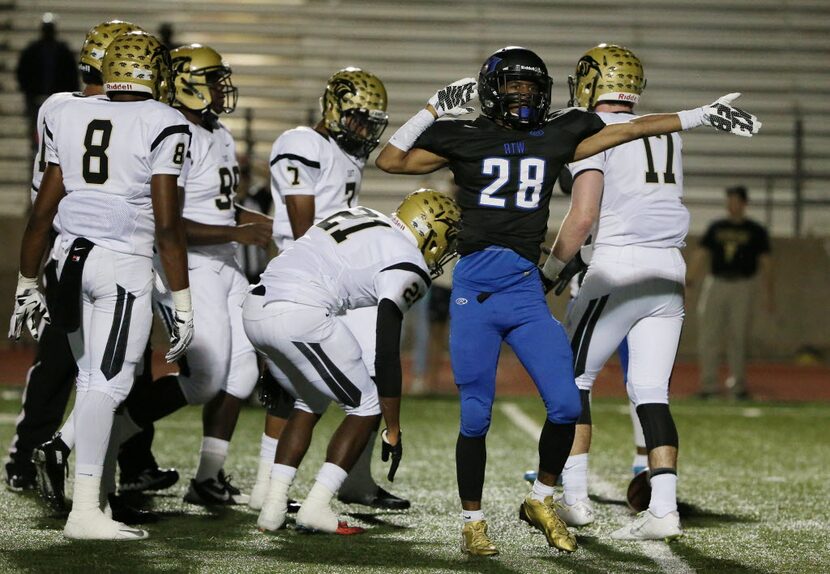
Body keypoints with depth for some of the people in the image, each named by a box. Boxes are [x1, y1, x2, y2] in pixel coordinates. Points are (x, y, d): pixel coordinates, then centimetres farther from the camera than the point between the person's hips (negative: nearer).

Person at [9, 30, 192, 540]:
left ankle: (94, 499, 14)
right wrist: (183, 303, -5)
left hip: (74, 257, 6)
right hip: (125, 263, -6)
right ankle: (84, 511, -11)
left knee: (92, 380, 14)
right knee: (109, 384, -7)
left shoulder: (68, 117, 10)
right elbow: (167, 224, -9)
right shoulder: (164, 125, -5)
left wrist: (27, 285, 20)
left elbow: (42, 212, 12)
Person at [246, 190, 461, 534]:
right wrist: (393, 431, 3)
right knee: (368, 407, 9)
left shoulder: (361, 219, 25)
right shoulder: (406, 266, 1)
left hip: (254, 308, 8)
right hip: (300, 315, -8)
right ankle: (316, 507, 2)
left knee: (310, 403, 27)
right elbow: (387, 352, -3)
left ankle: (273, 508, 18)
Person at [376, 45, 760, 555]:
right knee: (475, 417, -1)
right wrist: (434, 109, 0)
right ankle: (473, 521, 14)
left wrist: (704, 116, 14)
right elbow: (391, 160, 5)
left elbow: (635, 128, 14)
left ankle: (542, 500, 17)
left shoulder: (557, 139, 11)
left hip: (526, 291, 3)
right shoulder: (465, 139, 5)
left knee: (566, 405, -6)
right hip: (474, 288, -3)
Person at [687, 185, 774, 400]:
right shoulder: (715, 228, 12)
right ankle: (709, 384, 3)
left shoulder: (756, 231, 5)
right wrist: (690, 280, -7)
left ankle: (737, 385, 6)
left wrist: (769, 295, -4)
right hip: (716, 284, 2)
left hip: (743, 287, -2)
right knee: (708, 337, -3)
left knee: (738, 339, -2)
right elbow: (701, 255, 8)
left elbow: (766, 263, 3)